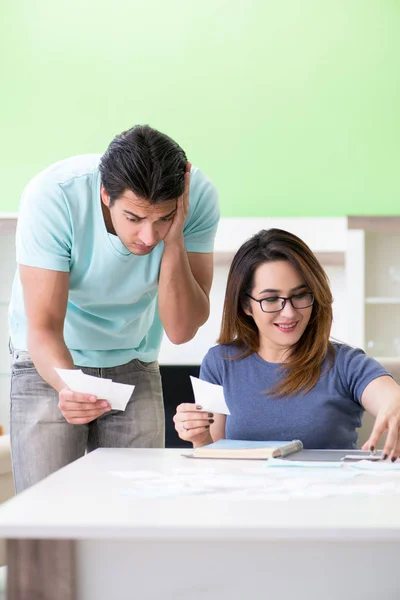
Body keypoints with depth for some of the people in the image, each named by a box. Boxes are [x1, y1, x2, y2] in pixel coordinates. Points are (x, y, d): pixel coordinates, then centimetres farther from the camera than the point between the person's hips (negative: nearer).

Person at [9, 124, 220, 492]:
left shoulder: (198, 197, -23)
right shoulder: (52, 196, -30)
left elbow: (181, 330, -22)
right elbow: (43, 326, -31)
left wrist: (174, 241, -34)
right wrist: (68, 387, -50)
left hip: (134, 366, 2)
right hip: (51, 365, -2)